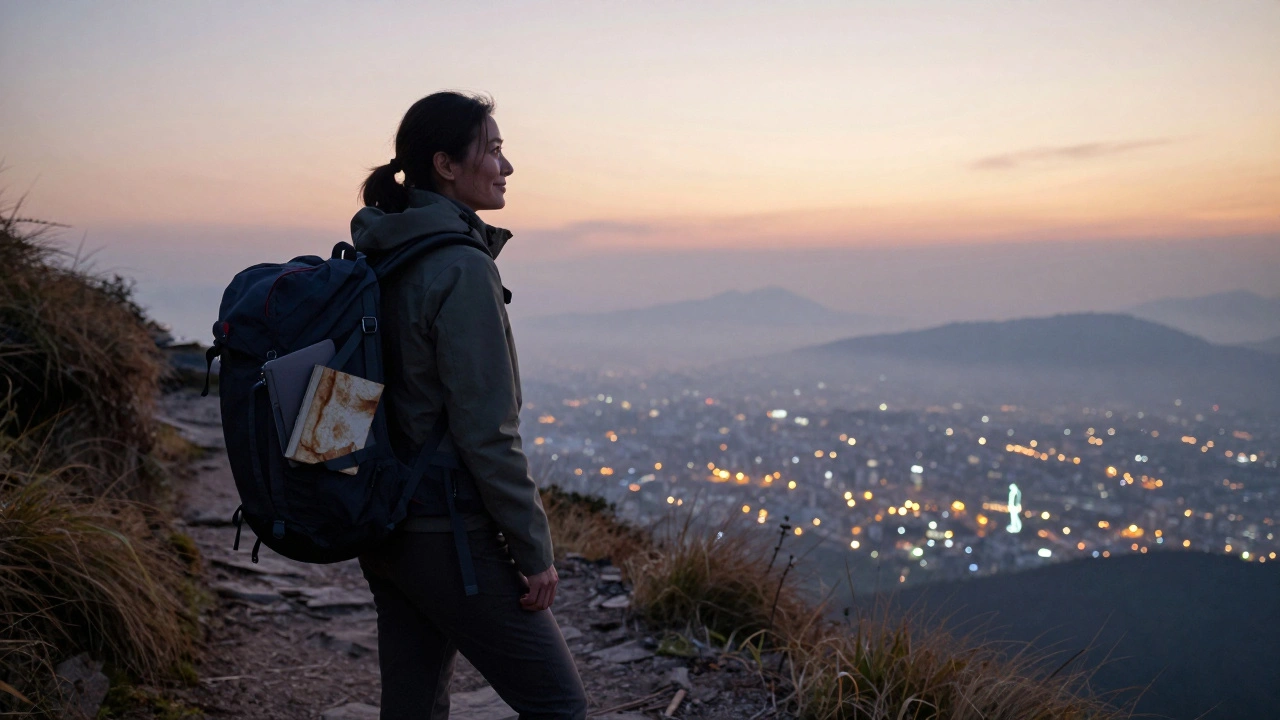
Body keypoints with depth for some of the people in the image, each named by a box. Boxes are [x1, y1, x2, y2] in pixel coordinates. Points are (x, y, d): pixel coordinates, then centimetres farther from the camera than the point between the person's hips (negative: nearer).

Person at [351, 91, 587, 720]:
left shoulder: (378, 256, 8)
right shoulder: (461, 267, -19)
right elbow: (486, 431, -21)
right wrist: (534, 551, -13)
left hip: (384, 527, 9)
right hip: (446, 538, -9)